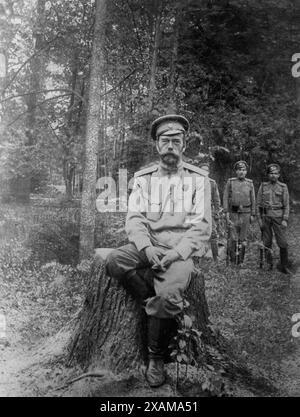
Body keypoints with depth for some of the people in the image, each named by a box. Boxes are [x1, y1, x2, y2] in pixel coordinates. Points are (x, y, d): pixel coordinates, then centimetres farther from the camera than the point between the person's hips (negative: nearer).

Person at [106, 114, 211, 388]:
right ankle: (156, 302, -9)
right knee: (115, 261, -27)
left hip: (181, 251, -2)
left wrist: (176, 253, -17)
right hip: (148, 246, 3)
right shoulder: (143, 179, 11)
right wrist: (146, 247, -17)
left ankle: (156, 357, -1)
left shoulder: (198, 179, 5)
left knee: (168, 296, -27)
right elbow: (134, 219, 2)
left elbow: (201, 226, -3)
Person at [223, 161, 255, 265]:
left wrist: (253, 215, 5)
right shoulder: (230, 182, 1)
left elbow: (253, 200, 8)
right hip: (233, 213, -1)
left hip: (246, 213, 1)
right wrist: (226, 212, -7)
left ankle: (241, 258, 18)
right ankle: (232, 257, 14)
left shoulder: (250, 183, 5)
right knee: (233, 236, -2)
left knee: (243, 237, 7)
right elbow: (225, 197, 0)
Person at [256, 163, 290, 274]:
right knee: (266, 242, 7)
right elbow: (258, 204, 7)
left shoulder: (283, 187, 3)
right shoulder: (263, 186, 7)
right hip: (265, 216, 1)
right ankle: (268, 264, 19)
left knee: (282, 242, -3)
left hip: (278, 216, -1)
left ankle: (284, 266, 9)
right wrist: (259, 218, 1)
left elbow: (286, 205, 1)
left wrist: (285, 220, -7)